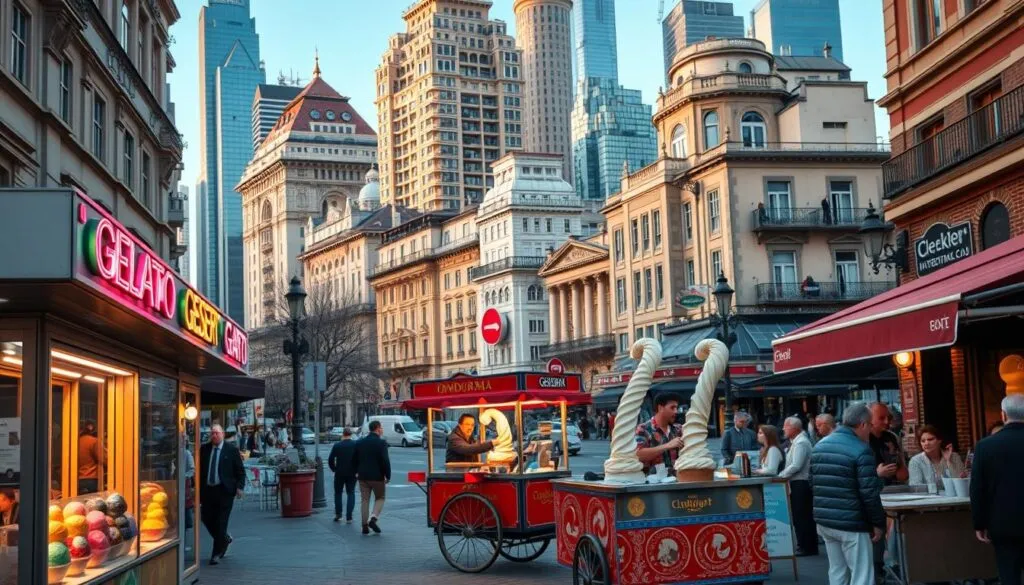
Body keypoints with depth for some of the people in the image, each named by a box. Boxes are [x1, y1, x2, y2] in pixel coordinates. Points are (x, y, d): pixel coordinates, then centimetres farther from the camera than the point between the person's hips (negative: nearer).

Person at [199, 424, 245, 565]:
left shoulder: (232, 450, -2)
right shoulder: (204, 449, 7)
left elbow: (240, 470, 1)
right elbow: (199, 469, 12)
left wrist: (239, 486, -10)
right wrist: (198, 487, 6)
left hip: (224, 490, -4)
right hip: (207, 490, 4)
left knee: (221, 522, -3)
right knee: (206, 518, 7)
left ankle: (216, 553, 5)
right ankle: (225, 540, 32)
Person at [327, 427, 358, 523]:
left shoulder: (337, 445, -4)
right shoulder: (356, 445, -5)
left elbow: (330, 460, -5)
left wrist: (334, 469, 8)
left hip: (339, 473, 0)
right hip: (352, 474, 0)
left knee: (338, 493, 17)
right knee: (351, 494, 7)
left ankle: (338, 514, 16)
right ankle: (349, 517, -2)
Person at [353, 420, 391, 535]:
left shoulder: (359, 442, 5)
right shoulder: (381, 443, -12)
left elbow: (354, 459, 11)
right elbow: (385, 461, -15)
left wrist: (357, 472, 23)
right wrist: (388, 476, -6)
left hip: (362, 475, 4)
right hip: (377, 476, -4)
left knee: (364, 500, 9)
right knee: (380, 498, 11)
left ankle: (365, 525, 9)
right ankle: (373, 518, -9)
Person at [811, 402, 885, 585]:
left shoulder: (819, 446, 11)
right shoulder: (861, 450, -14)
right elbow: (869, 493, -16)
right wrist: (878, 523, -6)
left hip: (823, 521, 8)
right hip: (851, 523, -7)